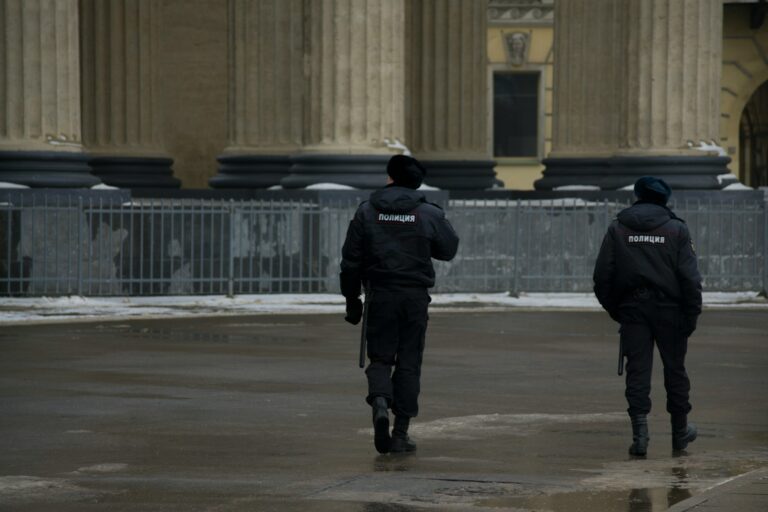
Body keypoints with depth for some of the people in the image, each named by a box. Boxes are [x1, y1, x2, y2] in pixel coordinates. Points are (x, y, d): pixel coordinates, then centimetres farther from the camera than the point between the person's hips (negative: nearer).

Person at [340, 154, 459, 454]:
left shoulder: (367, 212, 0)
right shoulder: (429, 215, -2)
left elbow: (351, 260, 1)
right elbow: (449, 250, 11)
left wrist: (351, 299, 10)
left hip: (380, 295, 0)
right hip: (415, 295, 0)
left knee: (380, 357, 10)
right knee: (408, 362, 7)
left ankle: (380, 402, -21)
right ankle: (401, 433, 5)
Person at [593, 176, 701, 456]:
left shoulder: (617, 229, 3)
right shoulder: (677, 229, -2)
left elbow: (602, 276, 2)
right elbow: (690, 278, -7)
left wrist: (613, 308, 12)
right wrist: (692, 315, -1)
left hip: (632, 309, 1)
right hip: (669, 309, -1)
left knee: (637, 371, 1)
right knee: (674, 369, 12)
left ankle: (640, 431, -11)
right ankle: (680, 431, 24)